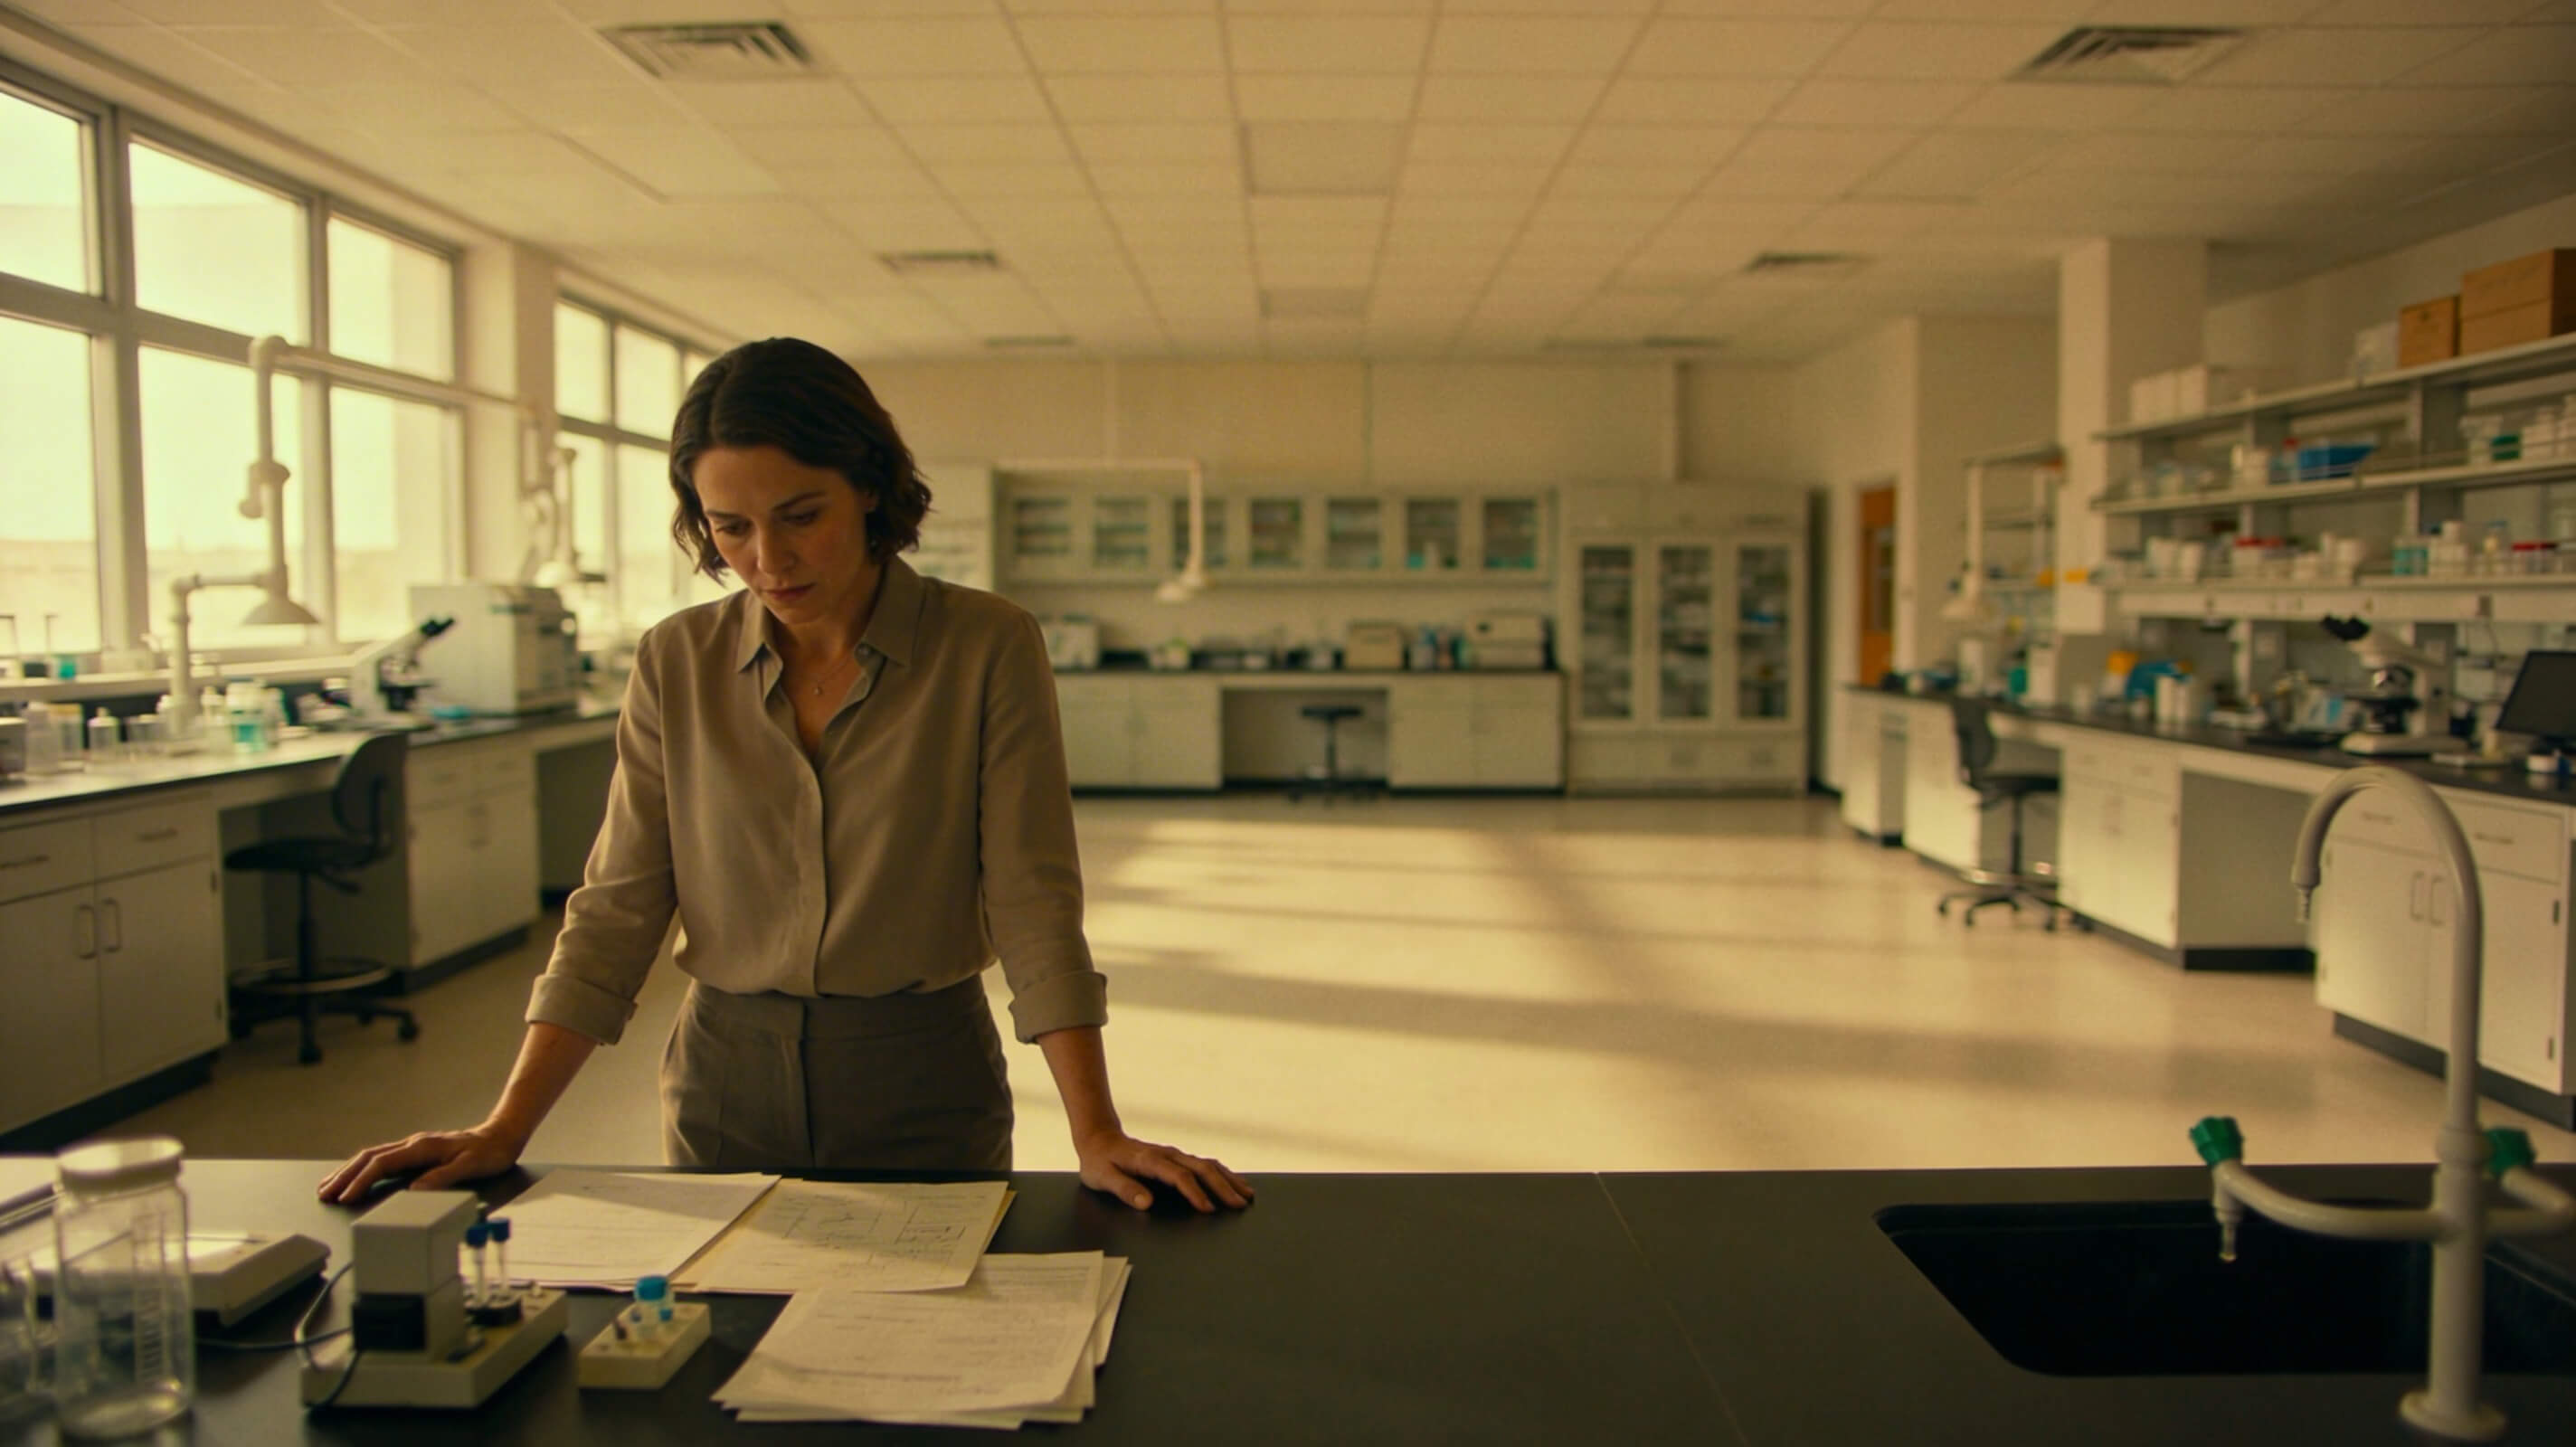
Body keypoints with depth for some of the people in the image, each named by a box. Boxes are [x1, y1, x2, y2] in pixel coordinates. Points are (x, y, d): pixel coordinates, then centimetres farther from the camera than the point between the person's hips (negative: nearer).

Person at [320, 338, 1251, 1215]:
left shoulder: (986, 649, -10)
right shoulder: (676, 663, -1)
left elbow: (1033, 903, -12)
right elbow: (618, 910, -1)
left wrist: (1097, 1136, -18)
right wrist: (503, 1133, -9)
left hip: (922, 1087, -2)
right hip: (725, 1085, 2)